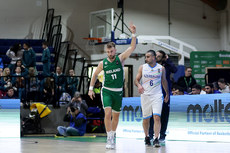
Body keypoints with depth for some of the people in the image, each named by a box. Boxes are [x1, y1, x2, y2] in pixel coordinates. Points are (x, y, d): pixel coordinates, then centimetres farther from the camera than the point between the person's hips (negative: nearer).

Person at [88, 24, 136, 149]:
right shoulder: (103, 63, -3)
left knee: (116, 116, 11)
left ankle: (113, 136, 27)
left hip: (118, 92, 2)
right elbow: (95, 75, 12)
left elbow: (132, 47, -12)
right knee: (108, 113, -18)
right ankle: (109, 139, -16)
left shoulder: (120, 59, -4)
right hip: (107, 91, -2)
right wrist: (91, 88, 7)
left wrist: (133, 34, -22)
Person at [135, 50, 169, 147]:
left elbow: (164, 81, 14)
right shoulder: (142, 67, 3)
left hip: (157, 95, -1)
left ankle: (156, 139, -17)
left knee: (157, 117, -15)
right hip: (145, 95, 1)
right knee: (145, 118, 8)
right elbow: (136, 80, 6)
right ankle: (147, 137, 28)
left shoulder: (161, 68, 2)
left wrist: (167, 94, 20)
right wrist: (139, 85, -17)